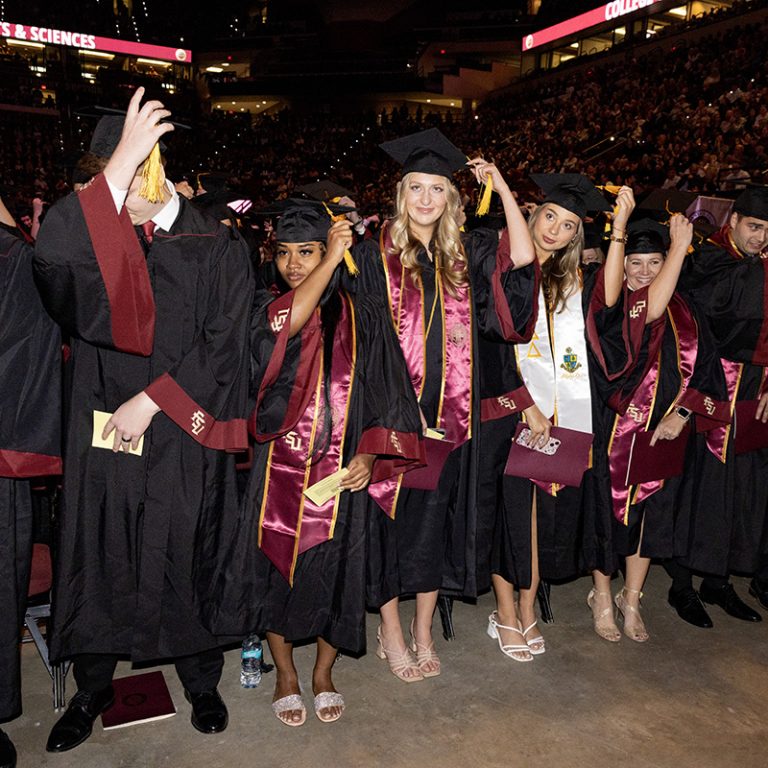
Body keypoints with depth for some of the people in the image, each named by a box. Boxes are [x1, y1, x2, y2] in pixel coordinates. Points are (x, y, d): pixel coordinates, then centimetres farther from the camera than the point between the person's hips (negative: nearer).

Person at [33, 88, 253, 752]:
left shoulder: (216, 249, 1)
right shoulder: (96, 239, 5)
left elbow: (222, 346, -5)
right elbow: (51, 254, -20)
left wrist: (150, 401, -11)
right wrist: (121, 161, -22)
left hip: (185, 436, -1)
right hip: (105, 432, 2)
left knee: (186, 555, 9)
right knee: (101, 556, 10)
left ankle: (201, 677, 30)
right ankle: (94, 685, 32)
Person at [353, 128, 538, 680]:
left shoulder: (465, 254, 8)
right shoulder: (377, 255, -3)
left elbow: (522, 257, -7)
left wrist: (501, 187, -4)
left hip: (448, 412, 3)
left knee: (435, 516, 12)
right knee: (393, 515, 7)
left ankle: (423, 631, 30)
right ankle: (392, 632, 26)